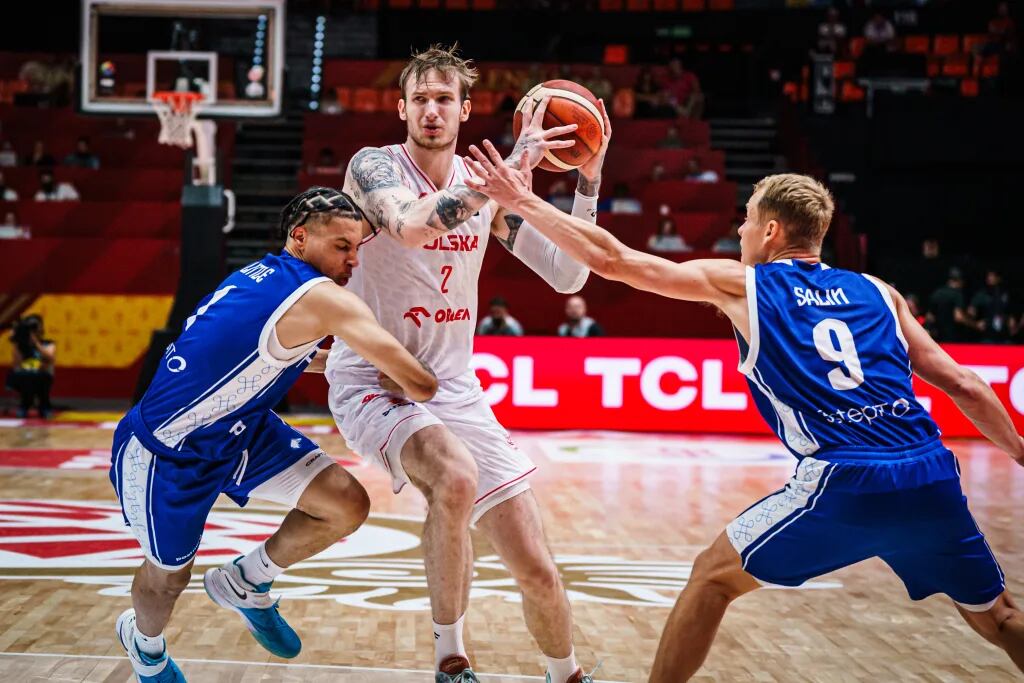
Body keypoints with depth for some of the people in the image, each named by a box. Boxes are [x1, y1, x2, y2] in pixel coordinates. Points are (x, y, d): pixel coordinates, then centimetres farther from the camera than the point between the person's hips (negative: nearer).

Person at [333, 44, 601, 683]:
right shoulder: (374, 166, -10)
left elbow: (567, 276, 2)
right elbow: (410, 224, -33)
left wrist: (589, 180, -8)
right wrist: (513, 165, -32)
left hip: (456, 390, 5)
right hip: (373, 382, -5)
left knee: (537, 569, 0)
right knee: (455, 478, -37)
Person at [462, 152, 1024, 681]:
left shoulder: (738, 284, 10)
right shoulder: (878, 293, 19)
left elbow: (611, 259, 11)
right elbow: (965, 387, 14)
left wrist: (523, 202, 19)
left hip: (845, 486, -4)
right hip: (933, 481, 4)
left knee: (712, 576, 16)